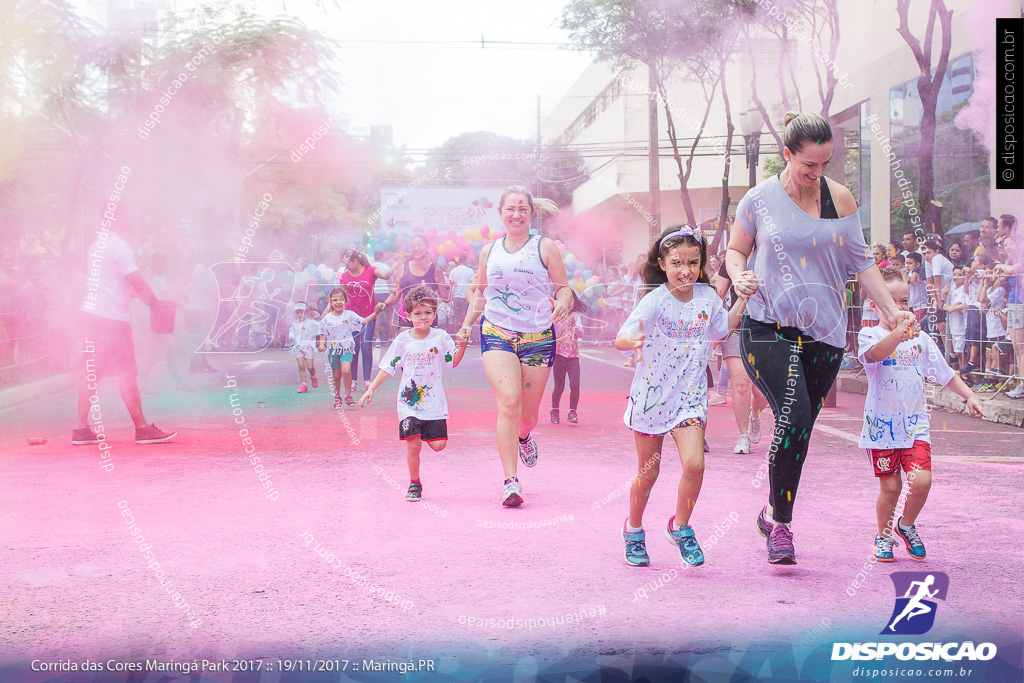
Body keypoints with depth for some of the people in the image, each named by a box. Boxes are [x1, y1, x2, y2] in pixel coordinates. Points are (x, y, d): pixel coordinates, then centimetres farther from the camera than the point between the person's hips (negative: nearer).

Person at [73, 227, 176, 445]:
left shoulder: (96, 244, 15)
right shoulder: (119, 246, -12)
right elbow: (137, 283, -14)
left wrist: (139, 294, 25)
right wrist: (155, 303, -1)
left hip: (90, 312, 8)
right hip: (112, 318, -8)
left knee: (91, 372, 10)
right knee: (127, 373, -2)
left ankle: (81, 429, 10)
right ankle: (142, 429, 2)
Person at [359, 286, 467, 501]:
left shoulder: (440, 337, 1)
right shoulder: (402, 340, 0)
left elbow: (454, 362, 8)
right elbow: (387, 367, 5)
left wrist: (462, 345, -10)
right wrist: (371, 389, -1)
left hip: (434, 402, 1)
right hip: (409, 402, -1)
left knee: (438, 444, -5)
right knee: (412, 445, -9)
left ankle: (425, 432, 30)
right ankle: (414, 484, 11)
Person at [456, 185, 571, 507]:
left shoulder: (545, 247, 4)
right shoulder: (489, 251, 12)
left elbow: (564, 289, 4)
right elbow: (478, 291, 24)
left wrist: (561, 306, -18)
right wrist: (468, 323, 12)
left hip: (537, 336, 0)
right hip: (497, 333, 0)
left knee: (528, 412, 7)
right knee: (508, 401, -20)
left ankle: (524, 436, 47)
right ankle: (511, 481, -20)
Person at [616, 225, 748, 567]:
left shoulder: (707, 296, -2)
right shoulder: (655, 300, -16)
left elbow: (723, 327, 19)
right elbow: (621, 338, -27)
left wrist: (742, 298, 8)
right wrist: (633, 341, -50)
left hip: (690, 395, 3)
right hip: (651, 393, -2)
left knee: (694, 464, -16)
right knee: (648, 472, 10)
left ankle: (680, 527, 9)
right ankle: (634, 530, 35)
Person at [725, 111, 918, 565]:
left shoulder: (839, 199, 4)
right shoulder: (759, 200, -1)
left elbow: (860, 262, 11)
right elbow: (735, 250, 13)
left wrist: (890, 310, 4)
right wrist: (739, 278, -9)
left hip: (824, 332, 3)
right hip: (768, 327, -3)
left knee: (798, 430, 5)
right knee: (794, 415, -21)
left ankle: (773, 514, 26)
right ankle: (780, 523, -7)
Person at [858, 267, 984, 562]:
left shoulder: (921, 339, 10)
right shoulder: (869, 335, -4)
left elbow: (945, 373, 17)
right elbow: (875, 354, -27)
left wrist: (969, 395, 8)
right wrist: (898, 333, -44)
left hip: (915, 424, 3)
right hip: (882, 424, -3)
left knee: (921, 480, -12)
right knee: (890, 486, 0)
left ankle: (906, 526, 16)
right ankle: (884, 536, 25)